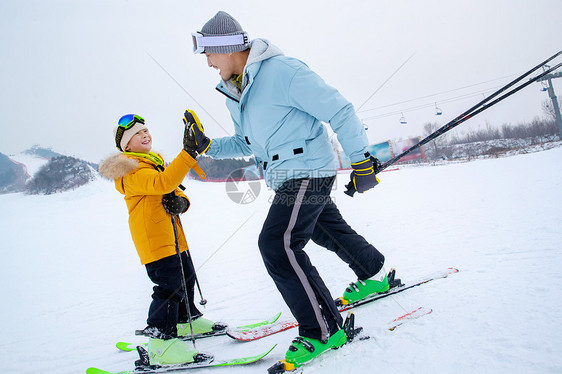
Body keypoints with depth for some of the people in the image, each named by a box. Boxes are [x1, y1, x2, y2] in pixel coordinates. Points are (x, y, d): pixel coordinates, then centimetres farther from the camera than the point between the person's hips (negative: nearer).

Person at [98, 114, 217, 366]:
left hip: (172, 235, 10)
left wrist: (180, 202, -8)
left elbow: (174, 191, 17)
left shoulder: (155, 163, 18)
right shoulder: (133, 171, -14)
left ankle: (186, 320, 40)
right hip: (153, 239, -10)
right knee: (170, 286, -16)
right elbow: (163, 183, -34)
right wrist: (188, 153, -42)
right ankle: (159, 343, -9)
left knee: (185, 278, 20)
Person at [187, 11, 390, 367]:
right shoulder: (235, 93, 10)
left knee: (277, 244, -16)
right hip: (289, 178, 10)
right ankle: (375, 275, 48)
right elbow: (246, 143, 22)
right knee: (328, 229, 23)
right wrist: (207, 145, 7)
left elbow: (340, 111, -18)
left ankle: (324, 329, -5)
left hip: (308, 172, -10)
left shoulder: (282, 71, -19)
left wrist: (362, 161, -18)